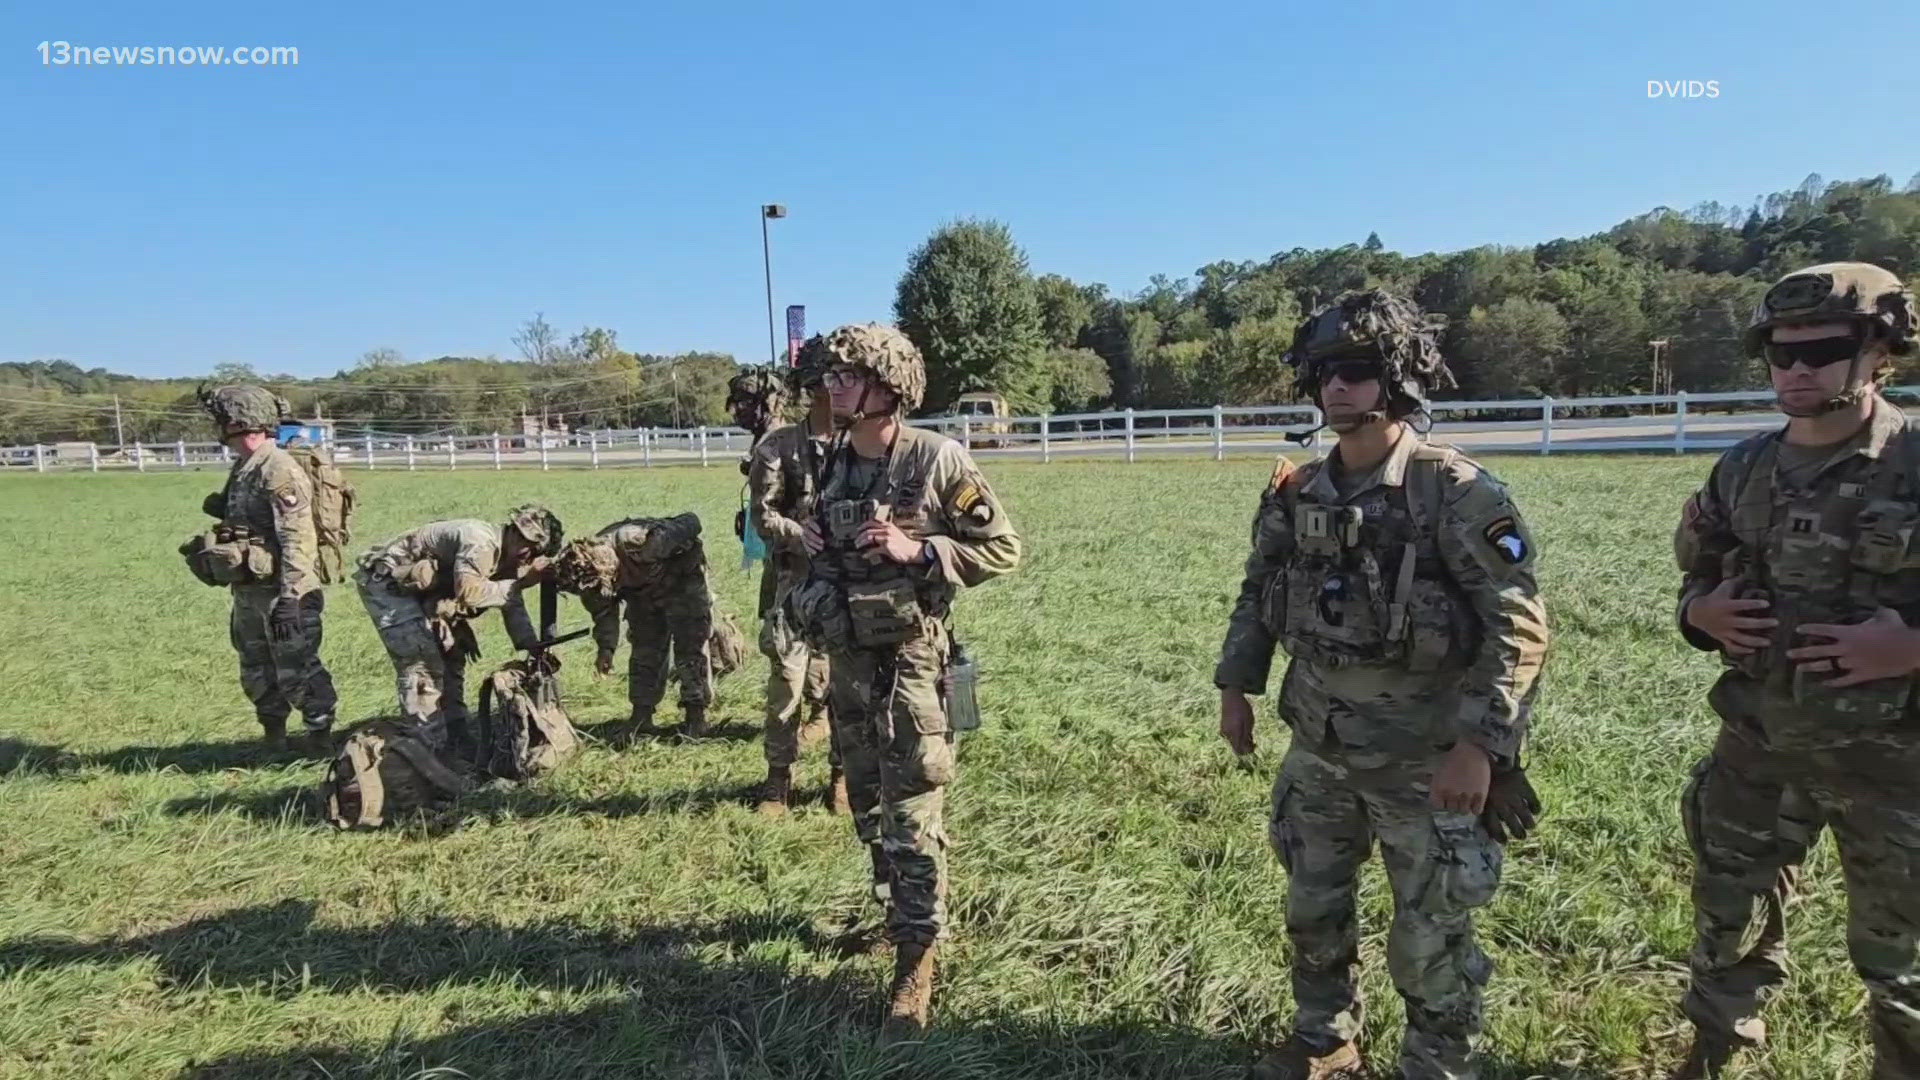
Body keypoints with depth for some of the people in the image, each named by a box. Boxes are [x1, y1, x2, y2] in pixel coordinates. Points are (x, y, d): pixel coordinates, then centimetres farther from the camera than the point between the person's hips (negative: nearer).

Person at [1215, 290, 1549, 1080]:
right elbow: (1257, 594, 14)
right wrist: (1235, 688, 10)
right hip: (1317, 747, 6)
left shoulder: (1456, 493, -16)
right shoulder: (1296, 492, 2)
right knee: (1312, 908, 20)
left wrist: (1480, 744, -23)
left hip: (1422, 757, -6)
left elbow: (1518, 626, -18)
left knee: (1430, 937, 9)